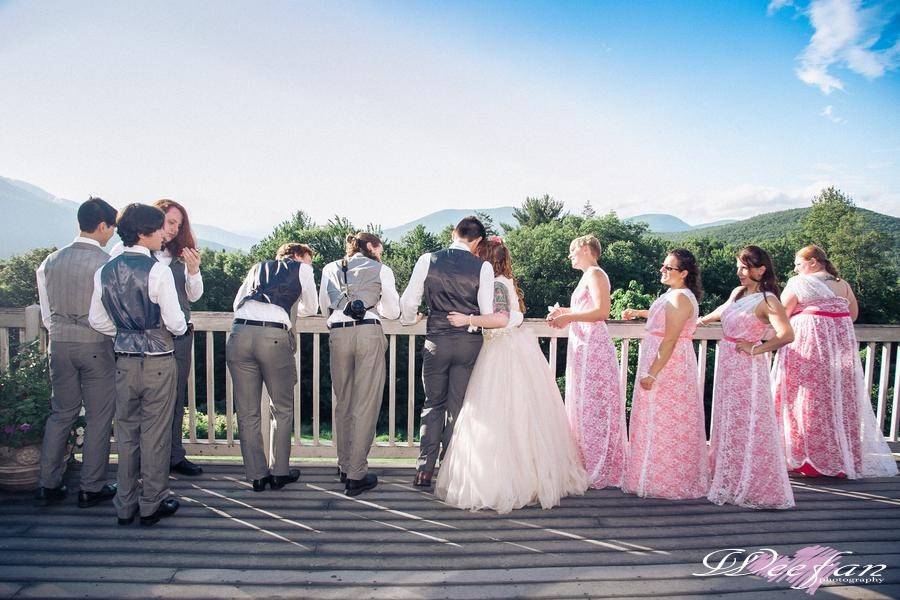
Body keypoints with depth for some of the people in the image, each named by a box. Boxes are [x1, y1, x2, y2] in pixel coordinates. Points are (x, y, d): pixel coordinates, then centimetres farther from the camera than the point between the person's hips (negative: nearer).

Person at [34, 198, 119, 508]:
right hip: (96, 345, -5)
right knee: (99, 417, 5)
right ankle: (92, 488, 13)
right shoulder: (107, 264, -14)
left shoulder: (51, 261, 4)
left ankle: (48, 486, 22)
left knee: (61, 413, 16)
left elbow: (46, 315, 9)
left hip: (59, 343, 6)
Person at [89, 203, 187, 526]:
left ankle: (125, 505, 25)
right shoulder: (157, 270, -15)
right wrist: (181, 328, 7)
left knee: (126, 431, 15)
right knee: (155, 433, 6)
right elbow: (175, 321, -15)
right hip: (158, 361, -5)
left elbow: (97, 320, 7)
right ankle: (152, 504, 17)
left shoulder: (105, 271, 3)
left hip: (124, 360, 5)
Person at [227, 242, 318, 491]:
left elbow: (237, 303, 26)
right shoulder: (302, 269, 19)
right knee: (283, 409, 13)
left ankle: (257, 475, 17)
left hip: (240, 333, 4)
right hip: (274, 336, -4)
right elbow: (311, 308, 27)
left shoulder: (258, 267, 30)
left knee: (248, 412, 11)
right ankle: (280, 472, 17)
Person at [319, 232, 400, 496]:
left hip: (337, 334, 4)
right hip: (369, 333, -3)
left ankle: (344, 466, 25)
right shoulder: (381, 270, 10)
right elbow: (393, 311, 10)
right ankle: (356, 475, 0)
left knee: (343, 403, 15)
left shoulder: (330, 269, 19)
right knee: (365, 405, -1)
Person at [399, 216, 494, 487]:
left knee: (433, 404, 14)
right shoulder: (483, 267, -5)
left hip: (436, 340, 1)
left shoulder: (427, 260, -3)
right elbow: (488, 312, -4)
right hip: (469, 342, 0)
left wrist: (410, 320, 20)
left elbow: (409, 301, -1)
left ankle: (425, 470, 12)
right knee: (458, 408, 11)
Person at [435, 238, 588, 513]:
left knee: (498, 417, -6)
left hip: (505, 355, -10)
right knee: (526, 415, 13)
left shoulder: (496, 284, -12)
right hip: (517, 348, 10)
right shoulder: (505, 282, 15)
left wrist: (467, 319, -23)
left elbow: (501, 319, -25)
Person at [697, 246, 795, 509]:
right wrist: (703, 319, 46)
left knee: (747, 426, -2)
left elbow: (787, 334, -27)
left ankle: (751, 487, 10)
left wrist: (756, 349, -19)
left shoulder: (767, 301, -14)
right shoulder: (737, 293, 10)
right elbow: (722, 311, 32)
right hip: (727, 364, 8)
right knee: (728, 422, 15)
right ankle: (728, 479, 28)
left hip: (747, 369, -8)